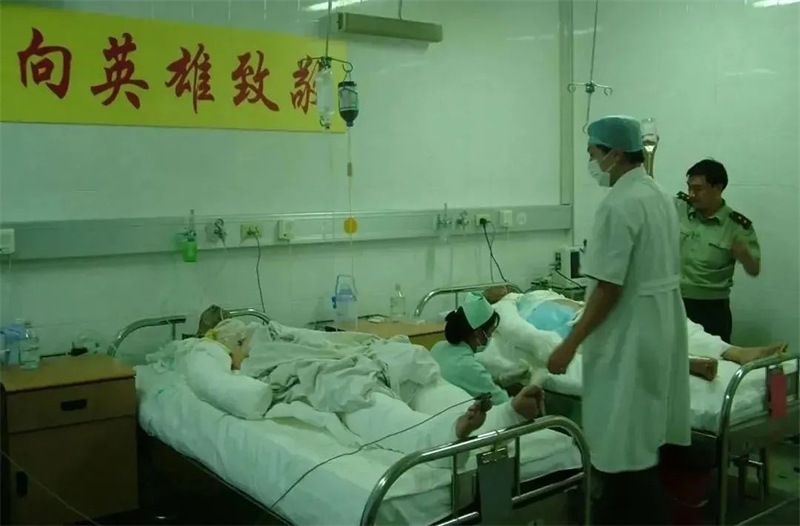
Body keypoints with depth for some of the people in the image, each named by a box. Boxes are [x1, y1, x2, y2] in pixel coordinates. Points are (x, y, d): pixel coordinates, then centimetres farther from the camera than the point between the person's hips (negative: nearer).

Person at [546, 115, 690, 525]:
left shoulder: (619, 204, -20)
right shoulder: (659, 196, 10)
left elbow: (609, 287, -23)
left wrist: (570, 344, -17)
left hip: (629, 336, -10)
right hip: (660, 328, 10)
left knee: (626, 445, 0)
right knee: (640, 437, 18)